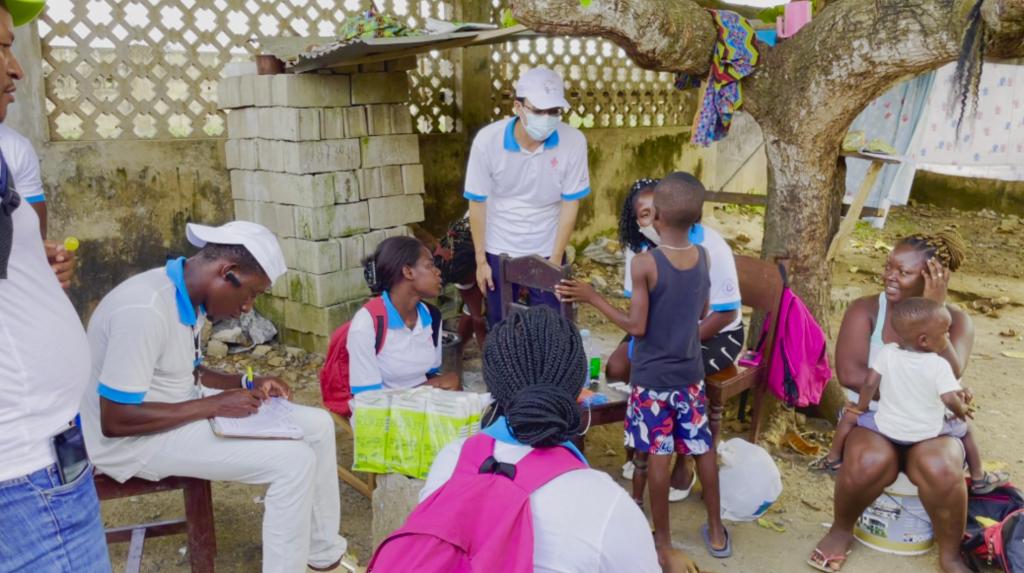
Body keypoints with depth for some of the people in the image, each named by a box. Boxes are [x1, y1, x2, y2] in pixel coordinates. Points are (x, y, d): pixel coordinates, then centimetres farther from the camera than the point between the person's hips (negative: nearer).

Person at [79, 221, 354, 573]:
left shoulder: (188, 295, 1)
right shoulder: (145, 310, -28)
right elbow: (114, 420, -27)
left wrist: (247, 384, 0)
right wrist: (213, 405, -25)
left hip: (183, 410, 9)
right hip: (136, 439, -9)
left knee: (318, 426, 3)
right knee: (294, 461, -21)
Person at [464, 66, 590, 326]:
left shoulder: (573, 141, -20)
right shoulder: (487, 140, -21)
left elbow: (570, 203, -11)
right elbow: (477, 203, -11)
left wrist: (556, 260, -9)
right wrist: (480, 260, -6)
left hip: (547, 250, 0)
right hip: (499, 249, 0)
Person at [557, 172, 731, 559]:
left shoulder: (645, 263, -20)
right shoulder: (703, 256, -4)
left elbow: (637, 326, -17)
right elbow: (701, 313, 8)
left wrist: (592, 298, -10)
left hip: (653, 377, -5)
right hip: (691, 373, 5)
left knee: (657, 455, 7)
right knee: (702, 449, 16)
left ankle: (662, 538, 21)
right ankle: (716, 531, 30)